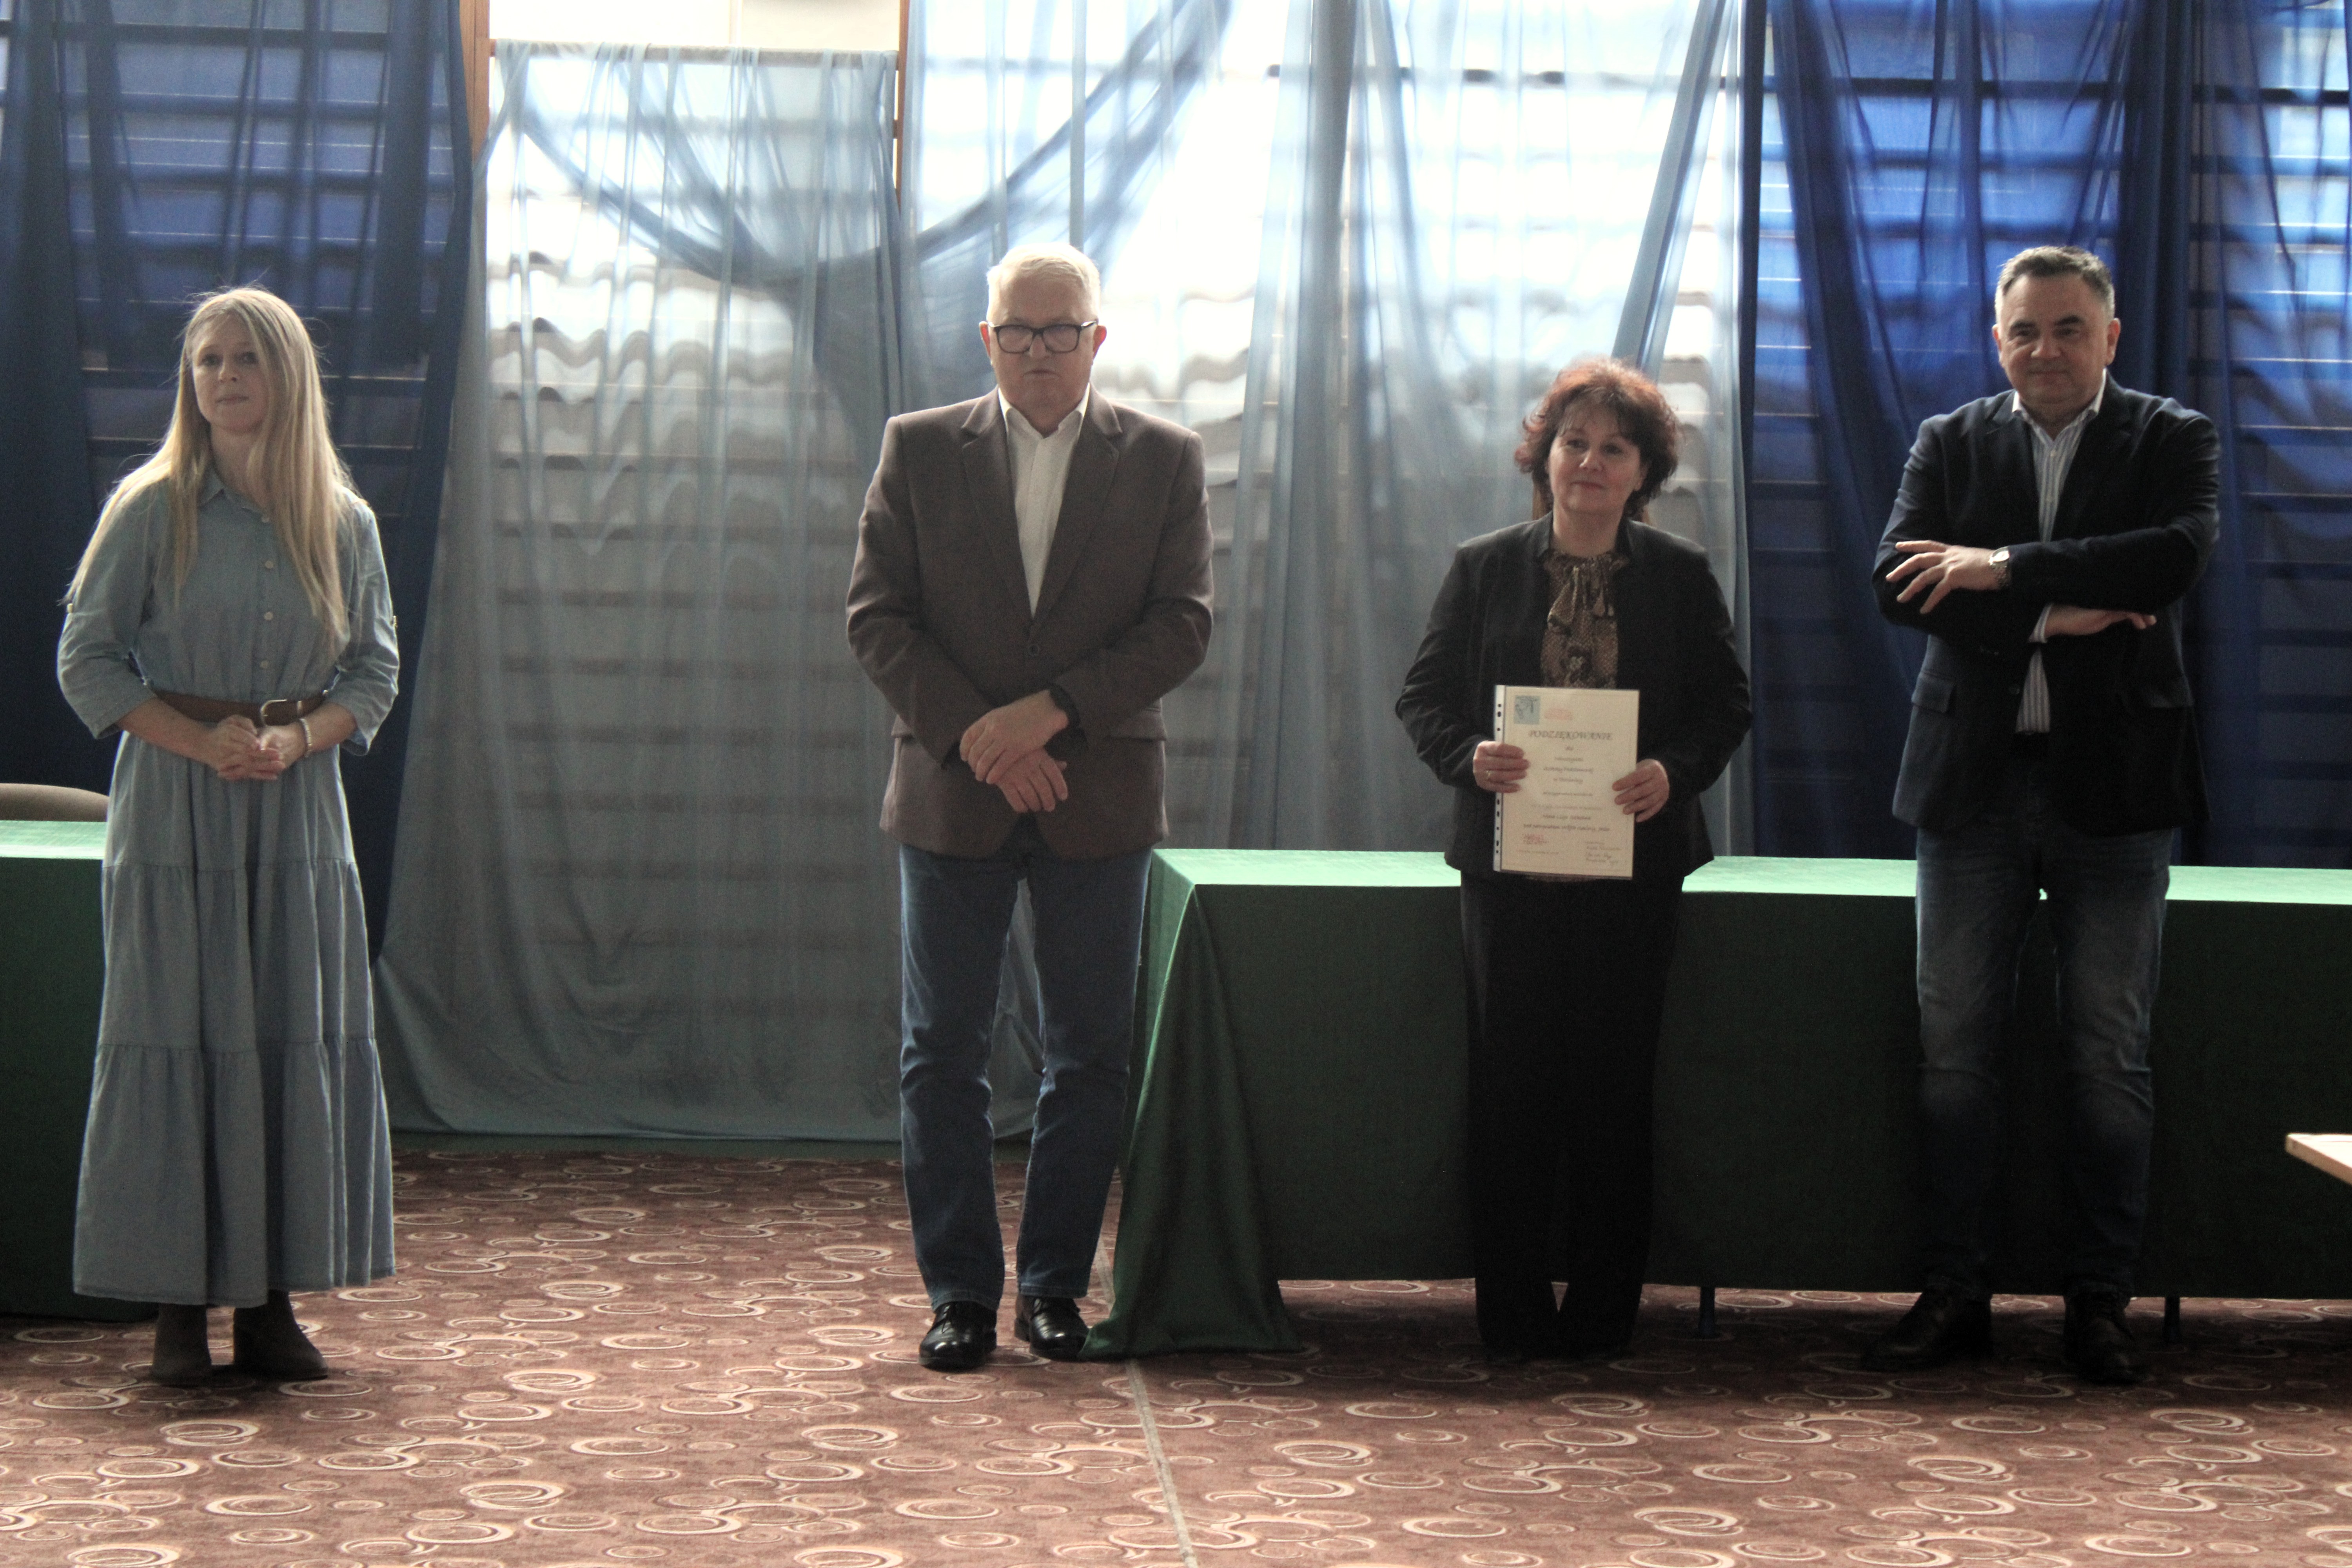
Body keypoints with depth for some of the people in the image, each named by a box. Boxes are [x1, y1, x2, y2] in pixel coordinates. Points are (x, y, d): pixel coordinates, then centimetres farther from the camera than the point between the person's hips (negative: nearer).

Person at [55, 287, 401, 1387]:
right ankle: (177, 1307, 1)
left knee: (300, 1043, 1)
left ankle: (270, 1303, 8)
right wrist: (201, 742, -13)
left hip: (299, 808, 3)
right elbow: (87, 658, -2)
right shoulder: (152, 508, -1)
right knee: (176, 1040, -3)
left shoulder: (343, 522, 7)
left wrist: (297, 738, -9)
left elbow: (375, 671, 10)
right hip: (174, 811, -3)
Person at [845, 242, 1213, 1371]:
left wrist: (1049, 710, -14)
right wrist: (974, 733, -11)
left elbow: (1181, 625, -2)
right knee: (942, 1054, 2)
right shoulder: (919, 450, 5)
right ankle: (960, 1288, 11)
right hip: (951, 795, 0)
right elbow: (876, 614, 1)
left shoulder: (1162, 460, 4)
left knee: (1090, 1057, 5)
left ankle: (1055, 1282, 16)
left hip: (1099, 798, 0)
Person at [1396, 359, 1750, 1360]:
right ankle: (1514, 1314, 8)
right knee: (1511, 1083, 0)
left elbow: (1726, 704, 6)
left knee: (1615, 1086, 3)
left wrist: (1674, 771, -13)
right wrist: (1469, 757, -14)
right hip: (1510, 862, 0)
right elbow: (1425, 696, 6)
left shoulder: (1680, 576, 6)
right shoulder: (1484, 567, 6)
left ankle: (1602, 1309, 12)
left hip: (1634, 864, 0)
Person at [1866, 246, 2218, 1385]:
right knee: (1955, 1046, 4)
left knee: (2109, 1055, 2)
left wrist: (2004, 570, -18)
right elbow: (1900, 583, -6)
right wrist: (2052, 614, -16)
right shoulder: (1950, 443, 9)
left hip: (2113, 782, -2)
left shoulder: (2171, 440, 3)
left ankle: (2099, 1302, 11)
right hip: (1972, 778, 2)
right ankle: (1953, 1294, 12)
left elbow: (2176, 557, -17)